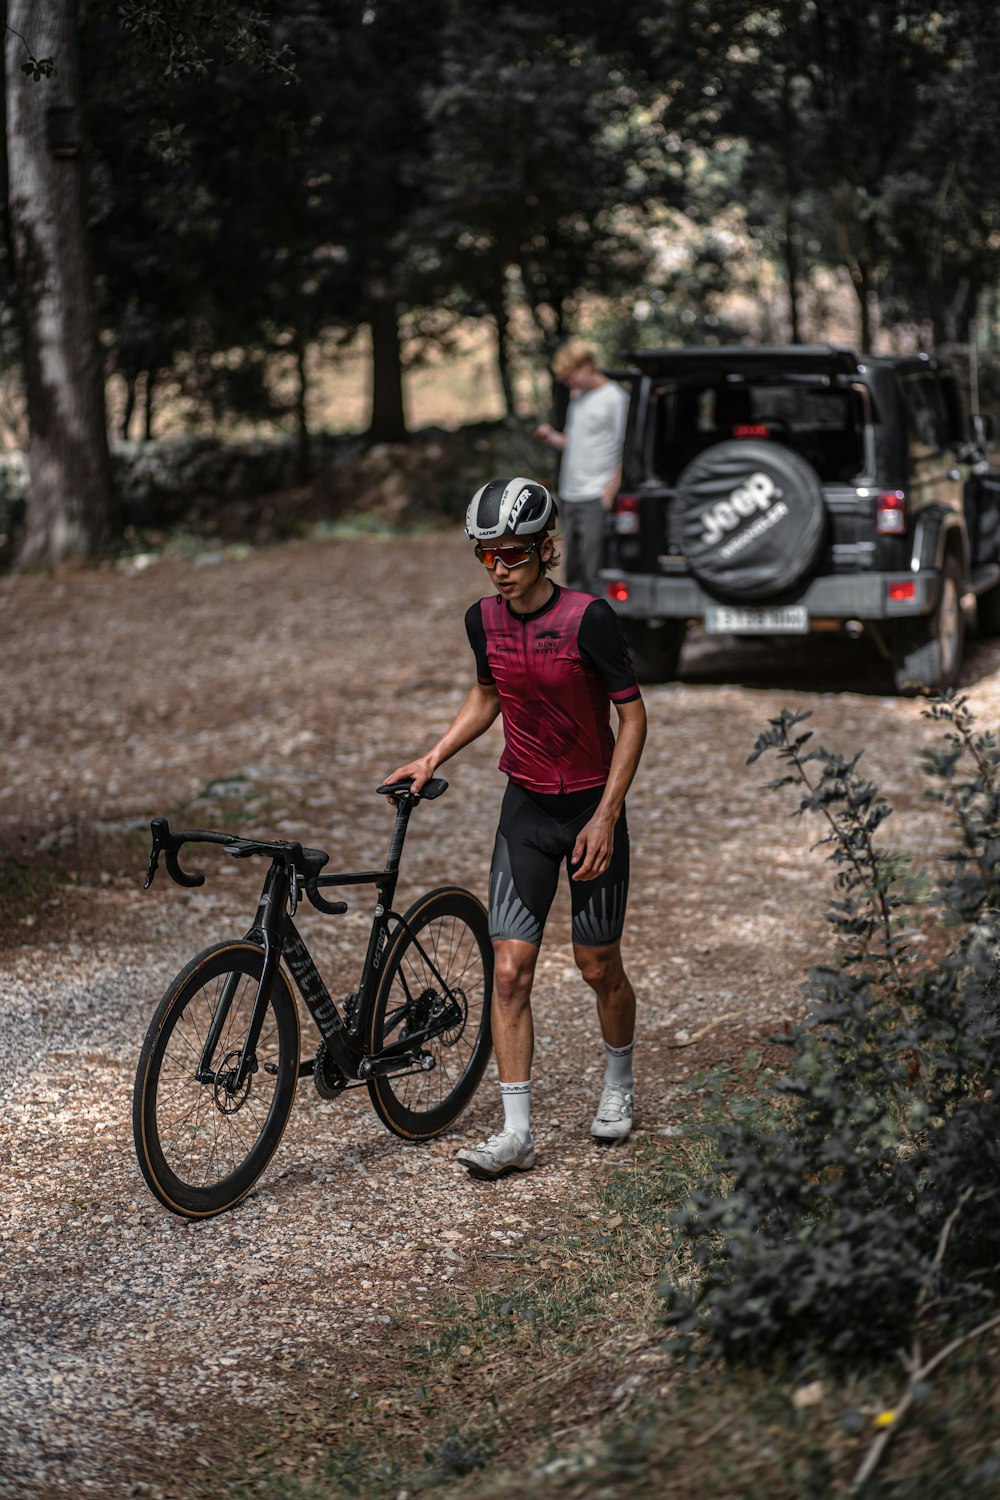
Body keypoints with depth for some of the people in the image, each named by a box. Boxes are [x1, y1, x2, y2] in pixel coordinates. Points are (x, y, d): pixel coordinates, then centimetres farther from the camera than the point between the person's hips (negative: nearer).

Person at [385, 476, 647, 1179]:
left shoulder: (589, 618, -19)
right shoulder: (485, 620, -2)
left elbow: (633, 714, -13)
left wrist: (605, 817, -16)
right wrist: (433, 759, 5)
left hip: (591, 809, -4)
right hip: (526, 808, 4)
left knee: (599, 967, 8)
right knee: (510, 969, -5)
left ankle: (620, 1082, 36)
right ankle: (517, 1132, -1)